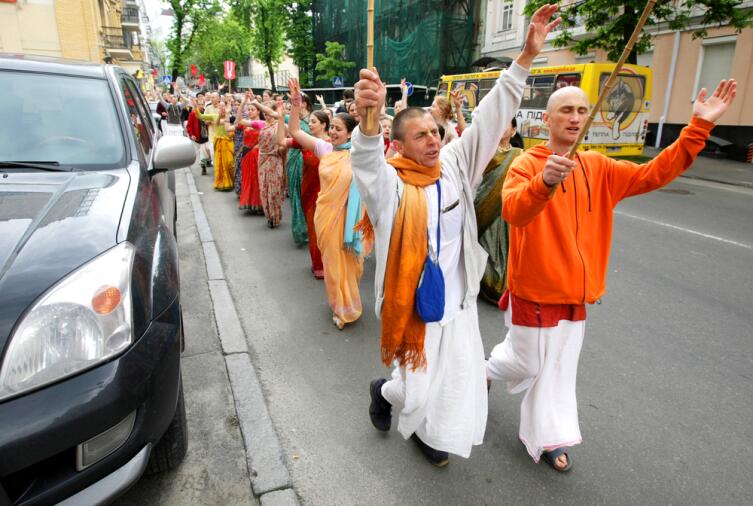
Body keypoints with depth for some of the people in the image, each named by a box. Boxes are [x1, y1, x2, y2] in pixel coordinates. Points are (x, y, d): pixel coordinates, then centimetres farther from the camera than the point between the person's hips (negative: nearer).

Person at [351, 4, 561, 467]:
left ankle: (428, 434, 45)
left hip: (458, 299, 5)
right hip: (414, 303, -5)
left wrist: (527, 56, -9)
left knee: (458, 385, 16)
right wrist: (369, 120, -59)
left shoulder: (454, 165, -2)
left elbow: (489, 118, -3)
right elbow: (367, 161, -38)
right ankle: (384, 392, 45)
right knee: (417, 390, 8)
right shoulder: (390, 183, -17)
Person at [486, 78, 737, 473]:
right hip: (534, 289, -5)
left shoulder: (598, 168, 5)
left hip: (574, 293, 5)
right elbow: (512, 211, -32)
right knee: (526, 363, 10)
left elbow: (653, 174, 0)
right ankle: (483, 367, 43)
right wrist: (544, 182, -51)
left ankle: (544, 437, 33)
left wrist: (699, 127, -8)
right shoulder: (526, 164, -14)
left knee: (557, 369, 15)